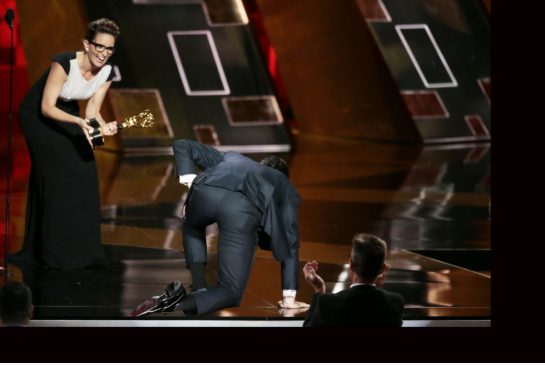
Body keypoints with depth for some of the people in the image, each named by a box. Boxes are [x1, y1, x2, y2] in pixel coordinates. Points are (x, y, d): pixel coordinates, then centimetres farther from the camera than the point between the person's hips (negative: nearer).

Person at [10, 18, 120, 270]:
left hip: (67, 115, 7)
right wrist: (79, 122, -43)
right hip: (38, 116, -7)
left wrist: (104, 126, -27)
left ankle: (79, 248, 8)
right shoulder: (64, 64, -31)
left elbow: (92, 111, -5)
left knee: (83, 172, -3)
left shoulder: (107, 73, -12)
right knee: (59, 174, -16)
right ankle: (56, 252, -10)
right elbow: (46, 108, -29)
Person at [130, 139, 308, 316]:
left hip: (206, 192, 3)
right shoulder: (286, 187, 37)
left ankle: (199, 288, 22)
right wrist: (289, 297, 32)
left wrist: (191, 180, 27)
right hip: (244, 208, -3)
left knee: (192, 227, 41)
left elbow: (182, 146, 41)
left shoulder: (231, 157, 45)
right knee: (231, 291, 10)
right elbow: (290, 239, 33)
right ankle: (181, 304, -16)